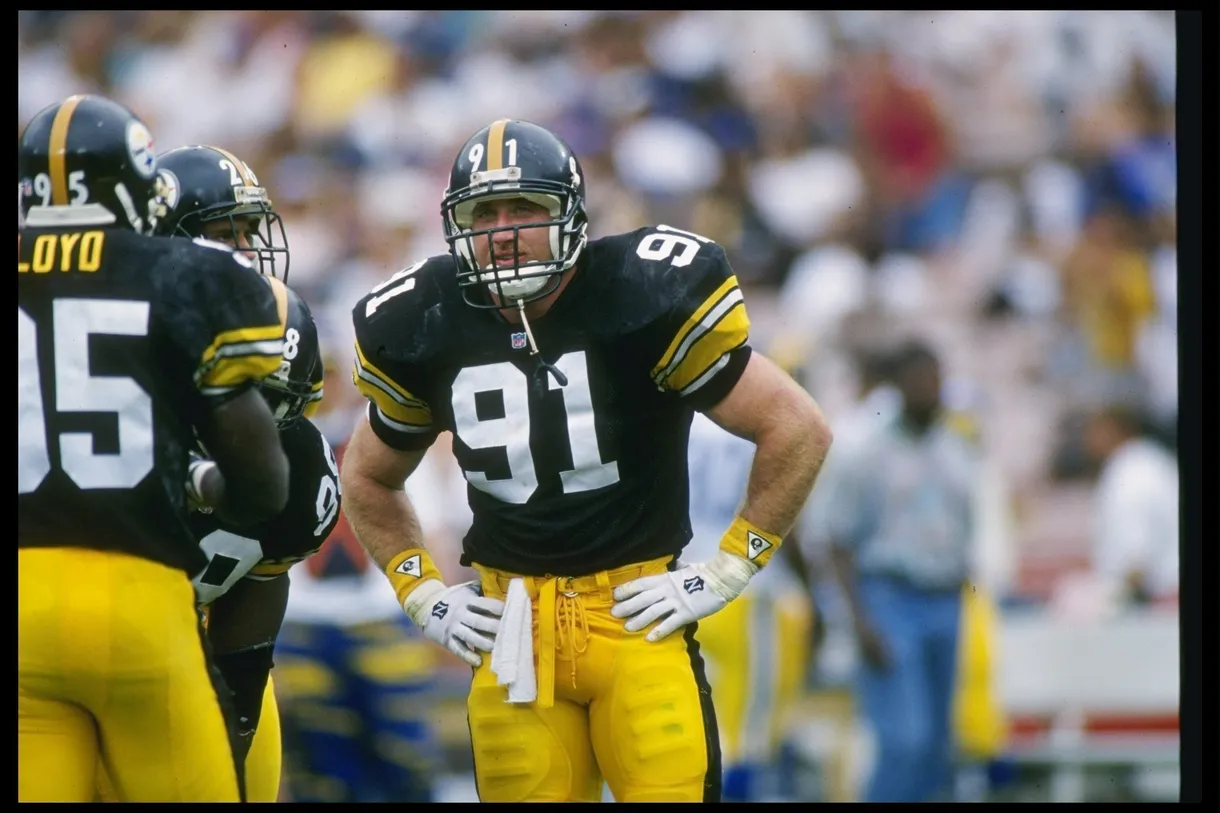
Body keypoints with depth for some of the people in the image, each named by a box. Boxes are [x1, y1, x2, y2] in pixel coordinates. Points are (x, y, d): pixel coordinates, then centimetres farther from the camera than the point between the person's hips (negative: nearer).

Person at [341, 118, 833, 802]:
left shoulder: (646, 301, -11)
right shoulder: (427, 329, 3)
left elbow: (799, 431, -7)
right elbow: (370, 478, 23)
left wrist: (726, 573, -6)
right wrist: (423, 594, 11)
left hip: (637, 613, -4)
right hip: (511, 631, 4)